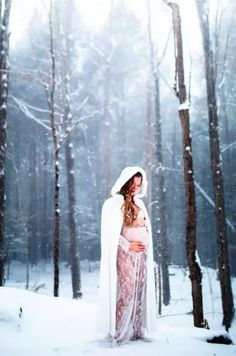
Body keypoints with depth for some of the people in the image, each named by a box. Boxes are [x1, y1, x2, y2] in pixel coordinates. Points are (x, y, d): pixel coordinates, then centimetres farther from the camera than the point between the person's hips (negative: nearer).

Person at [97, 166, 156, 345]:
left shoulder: (139, 203, 15)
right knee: (126, 292, -8)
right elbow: (111, 232, -9)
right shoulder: (114, 203, -5)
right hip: (125, 253, -7)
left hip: (142, 253, 7)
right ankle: (119, 333, -1)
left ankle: (137, 330, 13)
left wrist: (146, 244, 7)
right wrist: (129, 245, -15)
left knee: (140, 292, 6)